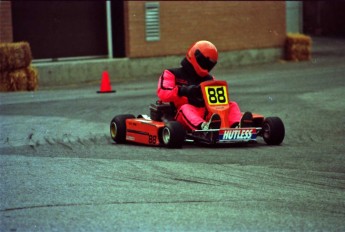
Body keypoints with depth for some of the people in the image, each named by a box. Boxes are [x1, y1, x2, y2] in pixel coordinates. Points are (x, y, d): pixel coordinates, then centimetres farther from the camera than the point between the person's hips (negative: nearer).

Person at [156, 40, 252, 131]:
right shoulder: (172, 74, 14)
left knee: (232, 105, -14)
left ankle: (237, 126, -48)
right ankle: (203, 127, -69)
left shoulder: (209, 79, 29)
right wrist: (185, 91, -18)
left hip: (210, 115, 5)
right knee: (185, 108, -37)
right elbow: (163, 94, -3)